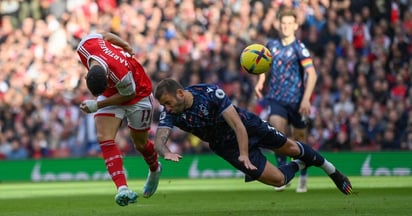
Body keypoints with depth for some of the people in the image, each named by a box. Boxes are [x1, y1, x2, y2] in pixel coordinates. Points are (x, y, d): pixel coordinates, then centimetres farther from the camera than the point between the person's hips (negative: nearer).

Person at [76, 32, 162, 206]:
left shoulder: (121, 73, -45)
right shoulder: (85, 46, -31)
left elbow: (128, 95, -24)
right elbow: (105, 35, -10)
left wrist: (97, 105, -26)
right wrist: (125, 46, 5)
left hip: (138, 94, -5)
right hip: (109, 93, 5)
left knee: (140, 143, 13)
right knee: (105, 138, -17)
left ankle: (154, 170, 48)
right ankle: (122, 189, -23)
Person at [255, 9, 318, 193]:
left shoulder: (299, 48, -9)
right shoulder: (272, 45, 4)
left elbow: (312, 74, -16)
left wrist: (306, 99, -26)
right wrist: (261, 82, 8)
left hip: (296, 101, -2)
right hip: (276, 99, 2)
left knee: (300, 140, 7)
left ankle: (303, 178, 27)